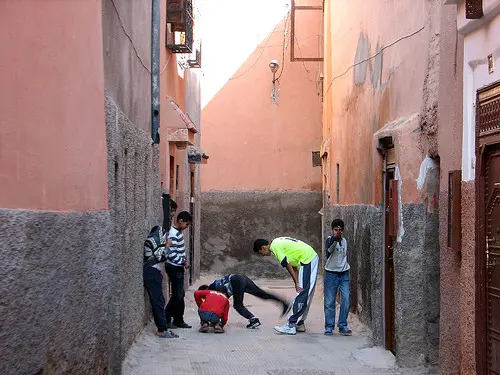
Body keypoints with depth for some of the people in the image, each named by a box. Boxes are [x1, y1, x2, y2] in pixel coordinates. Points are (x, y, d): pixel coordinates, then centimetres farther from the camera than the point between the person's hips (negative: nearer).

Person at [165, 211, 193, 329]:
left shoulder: (178, 231, 10)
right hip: (174, 268, -9)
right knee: (178, 295, -4)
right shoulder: (173, 234, -21)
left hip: (178, 267, 9)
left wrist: (184, 260, 10)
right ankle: (178, 321, 5)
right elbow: (171, 254, -26)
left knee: (178, 295, 11)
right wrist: (183, 262, -17)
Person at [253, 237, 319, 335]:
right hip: (313, 258, 10)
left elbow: (287, 266, -14)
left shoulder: (275, 246, -10)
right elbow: (294, 266, 15)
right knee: (306, 296, 13)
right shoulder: (278, 242, 17)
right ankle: (300, 324, 20)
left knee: (301, 295, -8)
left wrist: (296, 283, -10)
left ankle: (291, 326, -6)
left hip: (307, 260, -10)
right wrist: (297, 283, 9)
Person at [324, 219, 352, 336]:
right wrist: (335, 238, -44)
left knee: (346, 299, -4)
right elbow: (328, 251, -29)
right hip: (331, 273, -4)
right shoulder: (330, 239, -6)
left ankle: (343, 326, 5)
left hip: (344, 274, 4)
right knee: (329, 302, -1)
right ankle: (329, 327, 7)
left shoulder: (344, 241, 12)